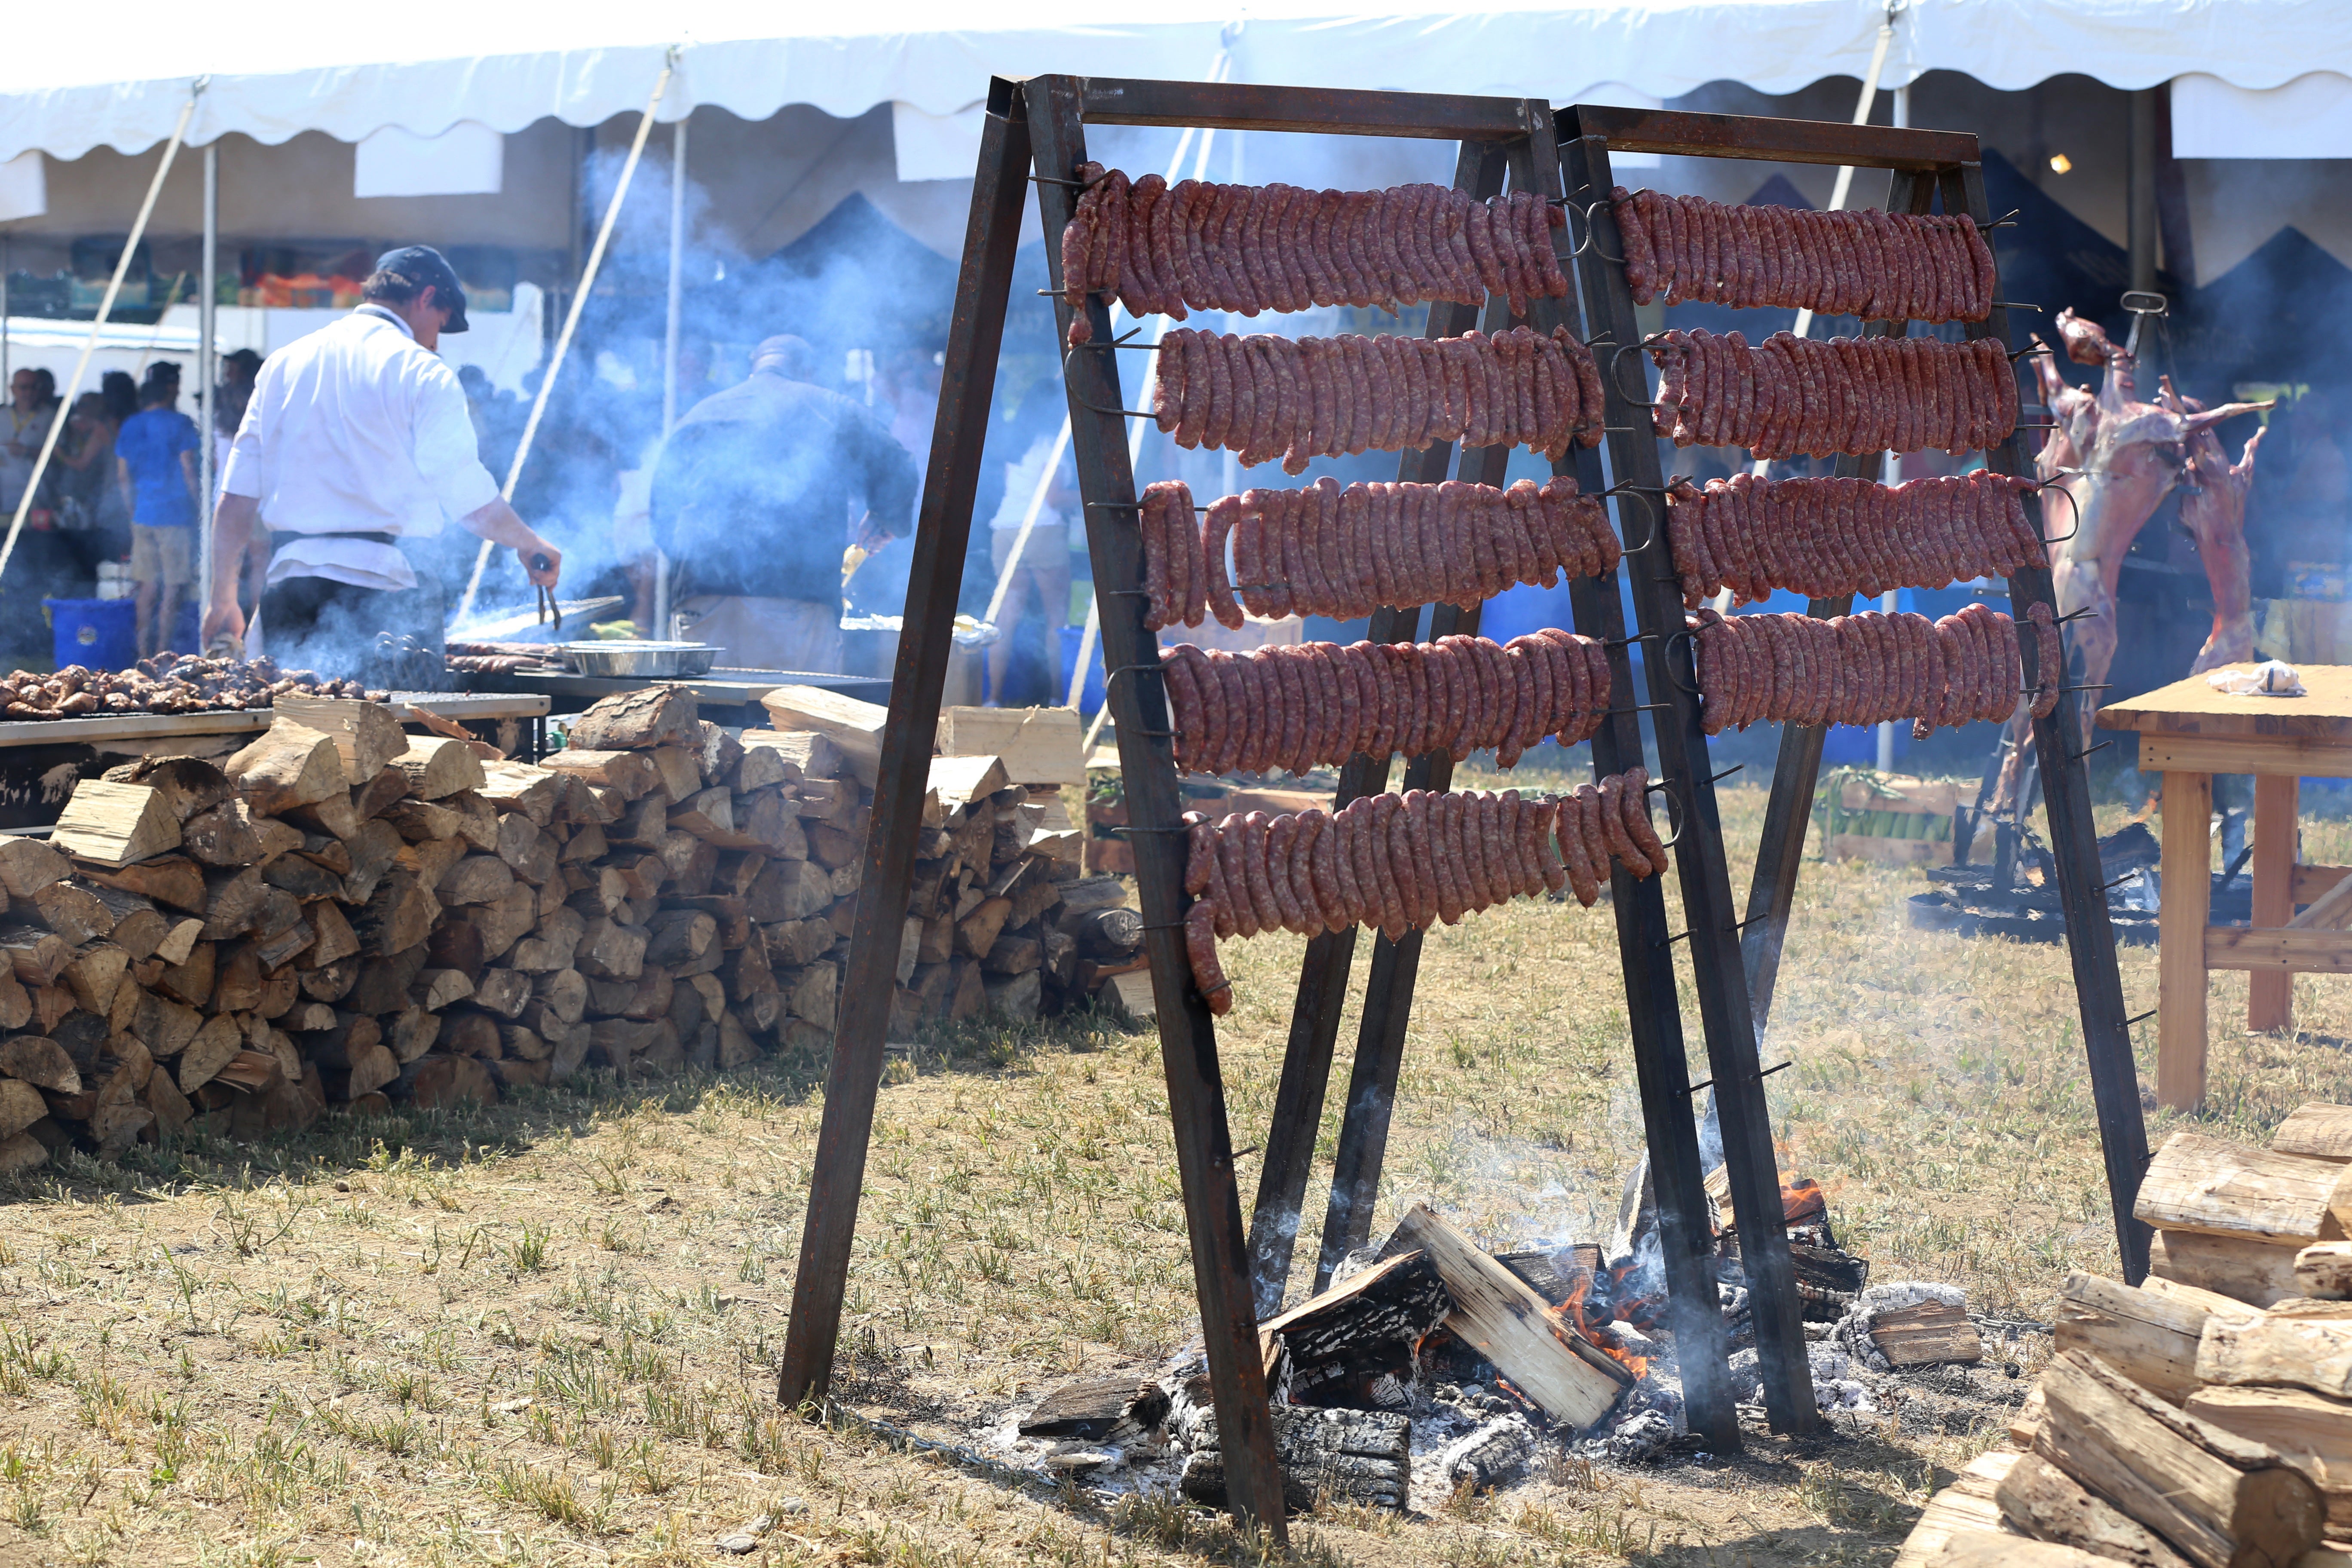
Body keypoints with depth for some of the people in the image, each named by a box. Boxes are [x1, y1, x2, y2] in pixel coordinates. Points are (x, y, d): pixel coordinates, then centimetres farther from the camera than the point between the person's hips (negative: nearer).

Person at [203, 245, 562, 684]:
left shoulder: (283, 363, 13)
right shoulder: (422, 373, -3)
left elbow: (237, 496, 13)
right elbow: (472, 500, -5)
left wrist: (223, 599, 18)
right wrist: (530, 544, 13)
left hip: (291, 585, 5)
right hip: (388, 593, -5)